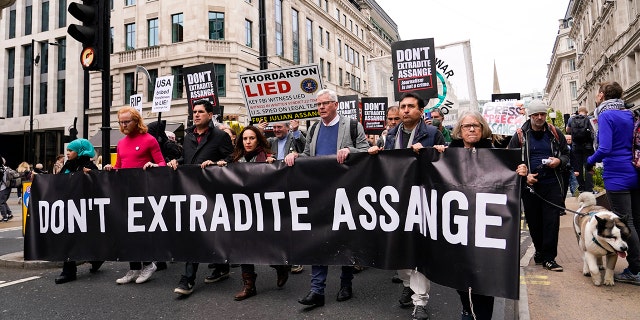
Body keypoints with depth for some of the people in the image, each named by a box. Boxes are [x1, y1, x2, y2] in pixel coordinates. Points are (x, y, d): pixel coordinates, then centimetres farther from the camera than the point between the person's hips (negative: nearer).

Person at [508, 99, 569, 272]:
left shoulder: (555, 133, 8)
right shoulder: (520, 135, 3)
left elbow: (566, 154, 16)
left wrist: (559, 161, -8)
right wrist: (524, 175, -10)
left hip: (552, 185, 0)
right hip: (529, 185, 0)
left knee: (552, 221, -3)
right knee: (534, 222, 9)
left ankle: (549, 257, 4)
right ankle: (540, 251, 29)